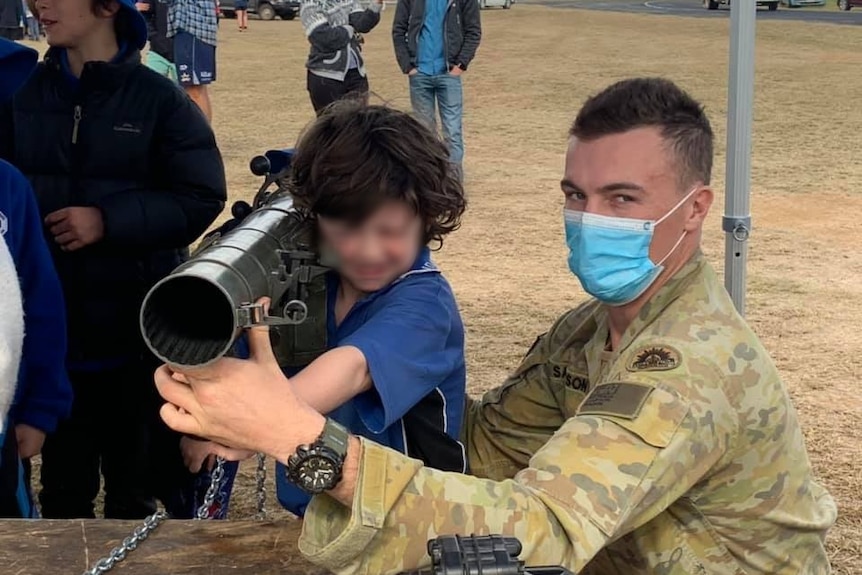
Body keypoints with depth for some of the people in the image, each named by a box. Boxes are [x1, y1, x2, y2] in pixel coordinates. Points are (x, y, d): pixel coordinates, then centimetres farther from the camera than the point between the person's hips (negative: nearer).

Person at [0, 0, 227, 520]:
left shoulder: (159, 99, -7)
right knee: (62, 484, 14)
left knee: (134, 489, 14)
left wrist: (109, 220, -18)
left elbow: (203, 198, -10)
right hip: (50, 331, 2)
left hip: (137, 331, -2)